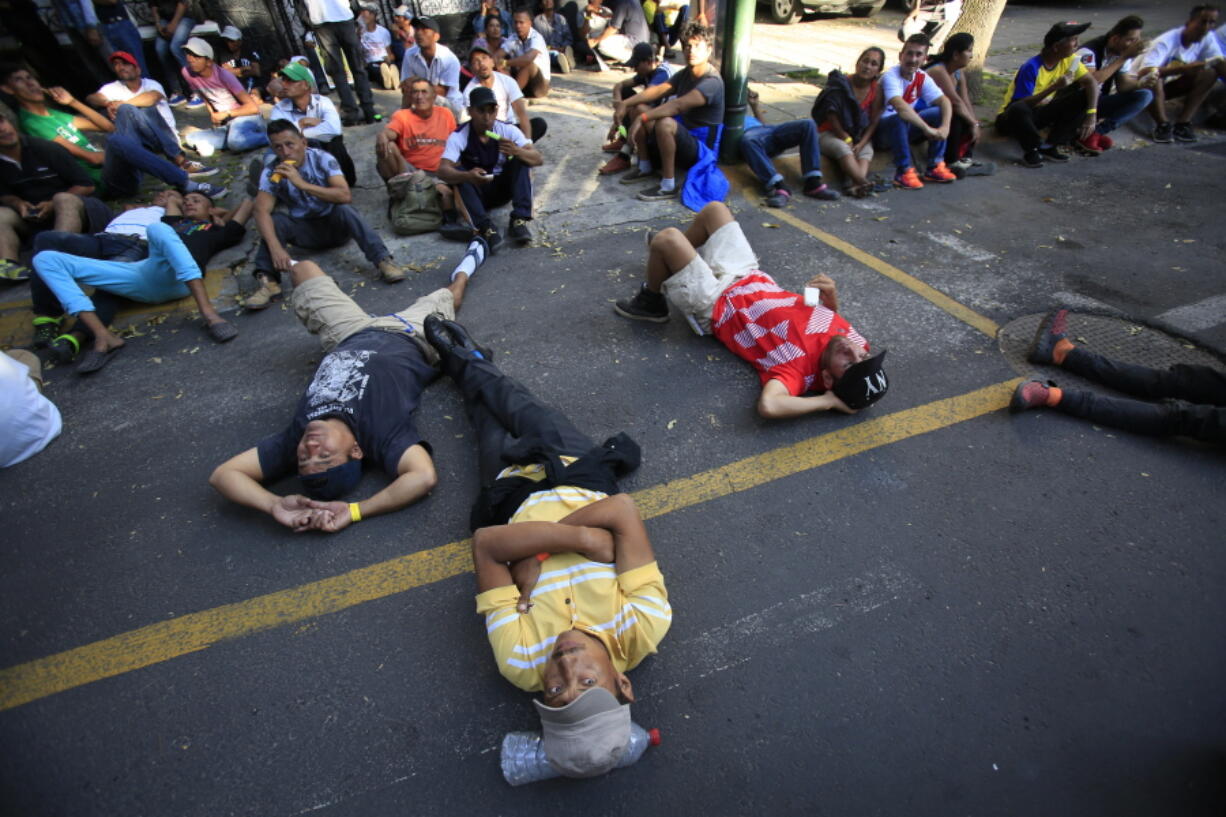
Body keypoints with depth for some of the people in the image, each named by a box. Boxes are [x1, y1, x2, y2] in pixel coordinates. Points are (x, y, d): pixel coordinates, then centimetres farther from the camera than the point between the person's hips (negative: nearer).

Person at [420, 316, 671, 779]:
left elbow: (487, 543, -38)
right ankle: (469, 363, 55)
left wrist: (581, 538, -45)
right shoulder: (644, 629, -36)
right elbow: (621, 511, -38)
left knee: (489, 420, 23)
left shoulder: (521, 662, -36)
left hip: (517, 493, -2)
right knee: (517, 402, 21)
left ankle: (467, 363, 59)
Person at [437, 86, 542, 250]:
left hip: (502, 188, 2)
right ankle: (485, 226, -39)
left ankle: (519, 220, -29)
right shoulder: (458, 136, -17)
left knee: (521, 159, -21)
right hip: (476, 192, -1)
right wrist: (467, 176, -52)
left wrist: (517, 151, -41)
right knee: (459, 173, -31)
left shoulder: (508, 130, -12)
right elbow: (443, 171, -30)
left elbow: (538, 159, -20)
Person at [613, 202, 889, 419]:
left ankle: (651, 302, 19)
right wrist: (833, 294, -16)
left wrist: (828, 401, -43)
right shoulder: (853, 338, -16)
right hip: (749, 276, 7)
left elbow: (768, 406, -56)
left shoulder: (799, 367, -36)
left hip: (715, 305, -6)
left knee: (667, 239, -17)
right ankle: (667, 258, 45)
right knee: (714, 208, 13)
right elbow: (831, 313, 6)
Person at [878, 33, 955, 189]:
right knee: (899, 119, -36)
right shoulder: (890, 77, -20)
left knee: (940, 112, -10)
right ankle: (904, 171, -24)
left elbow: (944, 101, -4)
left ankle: (935, 167, -5)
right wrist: (927, 129, -37)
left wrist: (945, 127, -24)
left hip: (906, 127, 7)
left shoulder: (923, 78, 0)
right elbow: (900, 107, -35)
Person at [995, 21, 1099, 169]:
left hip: (1040, 112, 7)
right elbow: (1021, 104, -27)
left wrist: (1092, 114, -19)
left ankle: (1056, 144, -15)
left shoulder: (1069, 59, -3)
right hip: (1012, 117, -7)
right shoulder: (1031, 67, -22)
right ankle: (1033, 149, -18)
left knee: (1082, 96, -11)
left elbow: (1091, 82, -4)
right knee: (1019, 110, -39)